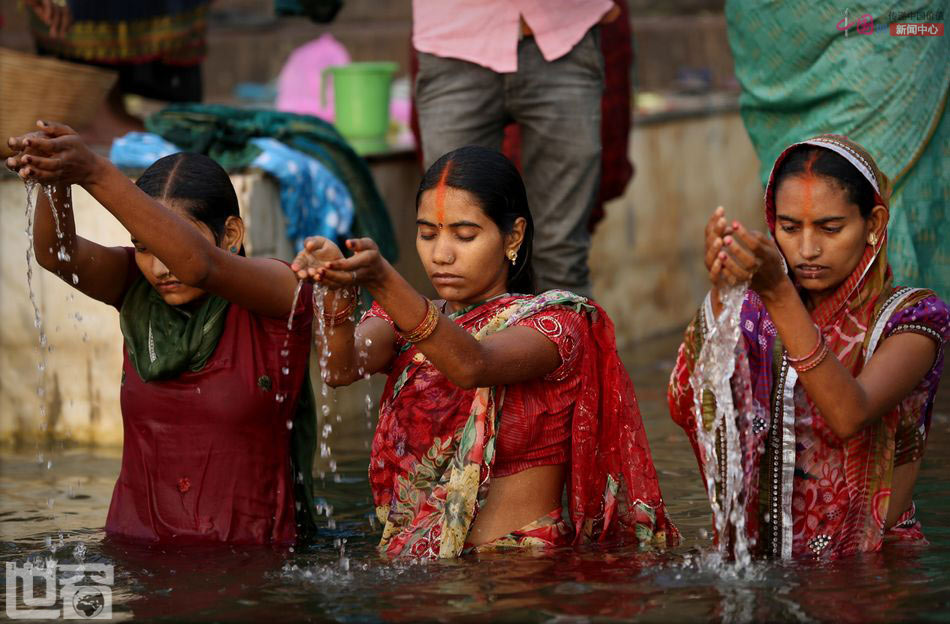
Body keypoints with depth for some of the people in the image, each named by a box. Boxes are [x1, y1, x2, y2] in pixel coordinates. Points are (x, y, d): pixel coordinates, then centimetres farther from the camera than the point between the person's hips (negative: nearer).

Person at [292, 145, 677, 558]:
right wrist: (336, 291, -30)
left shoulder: (556, 322, 0)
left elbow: (471, 366, -22)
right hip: (410, 566, 4)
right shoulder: (402, 324, 14)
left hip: (526, 571, -4)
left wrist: (381, 282, -36)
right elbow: (342, 367, -9)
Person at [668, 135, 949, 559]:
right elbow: (688, 408, -12)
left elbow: (850, 416, -23)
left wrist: (779, 293, -31)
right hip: (764, 560, 2)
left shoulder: (912, 318, -2)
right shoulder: (756, 312, 8)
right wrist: (720, 293, -27)